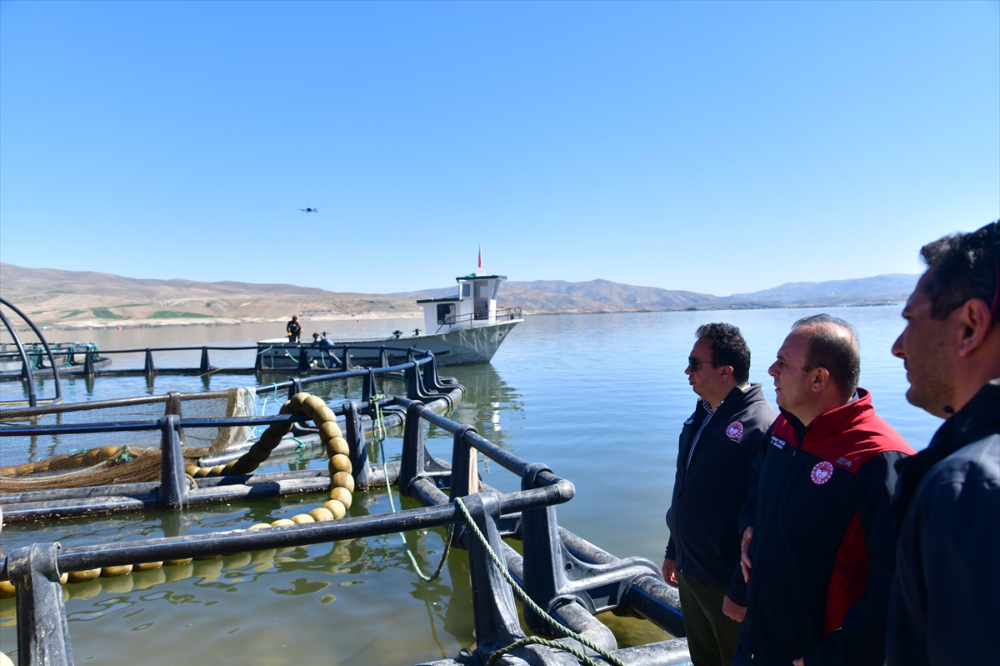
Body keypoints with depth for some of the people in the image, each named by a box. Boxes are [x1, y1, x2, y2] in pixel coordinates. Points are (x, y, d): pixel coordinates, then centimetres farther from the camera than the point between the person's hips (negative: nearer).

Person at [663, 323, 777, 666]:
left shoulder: (760, 427, -24)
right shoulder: (702, 416, 4)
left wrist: (741, 592, -20)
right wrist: (674, 552, 16)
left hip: (726, 584, -8)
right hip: (689, 574, 8)